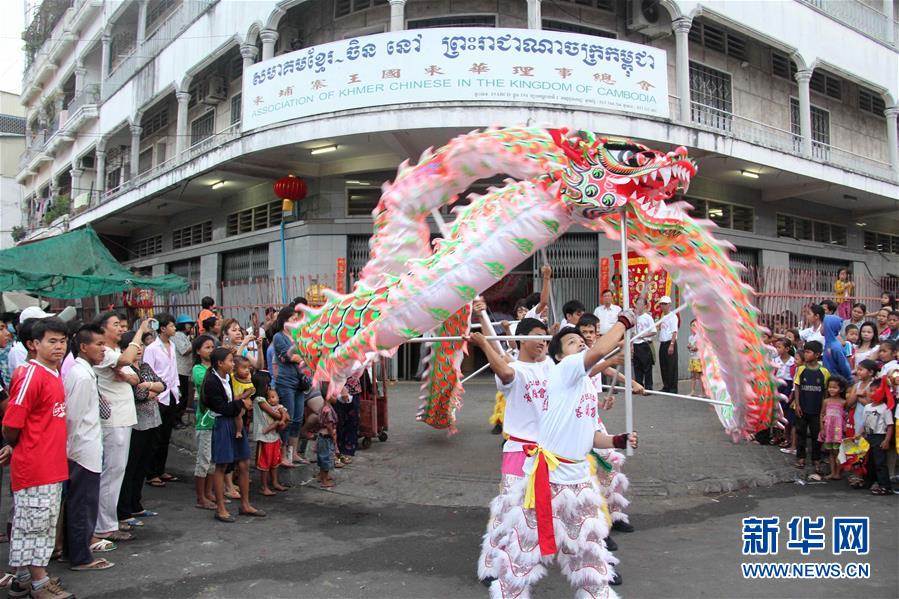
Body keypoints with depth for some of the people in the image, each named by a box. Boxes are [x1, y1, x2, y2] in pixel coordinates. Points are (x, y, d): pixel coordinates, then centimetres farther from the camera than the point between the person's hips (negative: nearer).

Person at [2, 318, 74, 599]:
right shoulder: (30, 376, -18)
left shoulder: (53, 373, 9)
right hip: (34, 467, -8)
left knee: (42, 523, 18)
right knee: (35, 523, 4)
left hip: (51, 465, 8)